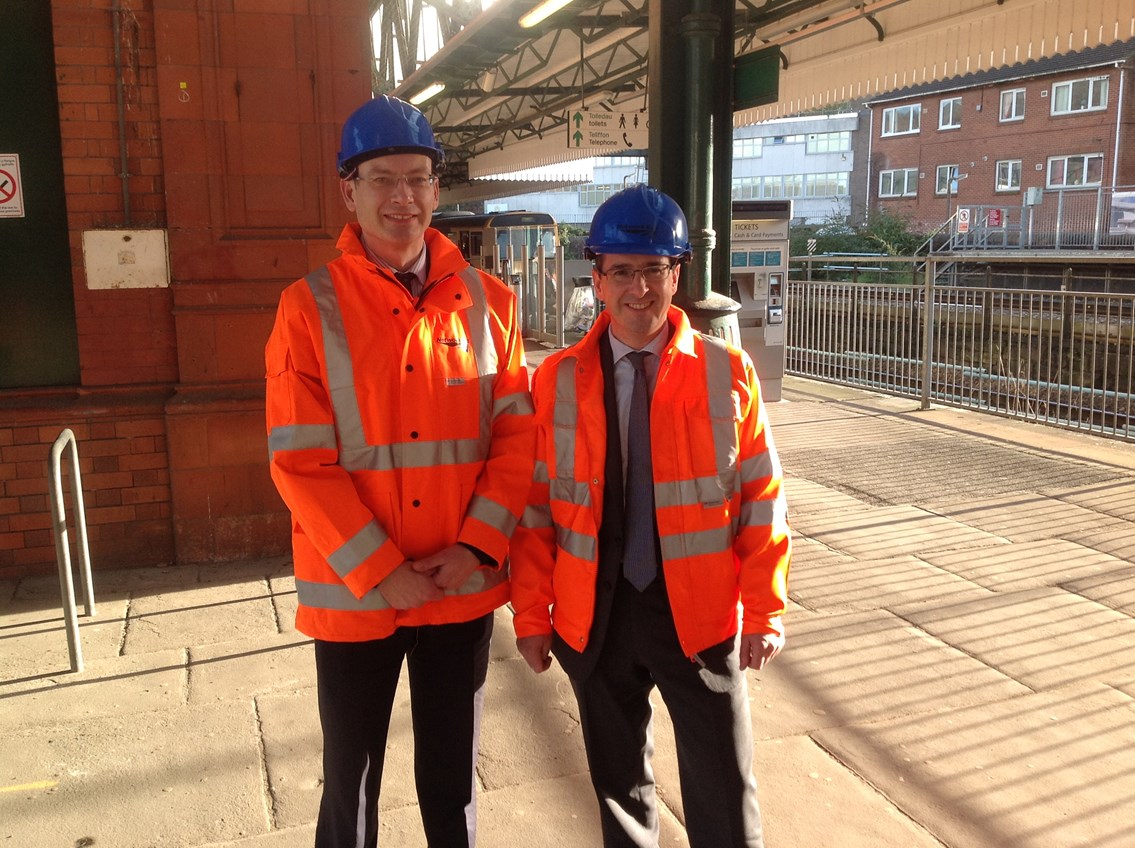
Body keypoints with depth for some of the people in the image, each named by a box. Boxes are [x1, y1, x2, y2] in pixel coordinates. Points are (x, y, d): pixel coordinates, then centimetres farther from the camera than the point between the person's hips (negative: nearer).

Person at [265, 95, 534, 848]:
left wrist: (477, 546, -11)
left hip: (463, 586, 2)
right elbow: (299, 462, -11)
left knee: (452, 774, 18)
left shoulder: (487, 301, 0)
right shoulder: (310, 307, -7)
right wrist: (380, 572, -14)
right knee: (351, 778, 15)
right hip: (352, 592, -1)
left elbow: (518, 432, -1)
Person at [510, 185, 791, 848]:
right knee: (619, 784, 20)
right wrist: (532, 615, -1)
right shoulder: (557, 380, -2)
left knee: (725, 795, 12)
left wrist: (766, 611, -6)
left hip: (699, 615, -1)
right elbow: (536, 506, 0)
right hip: (596, 617, 1)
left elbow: (761, 499, -3)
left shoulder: (727, 372, -5)